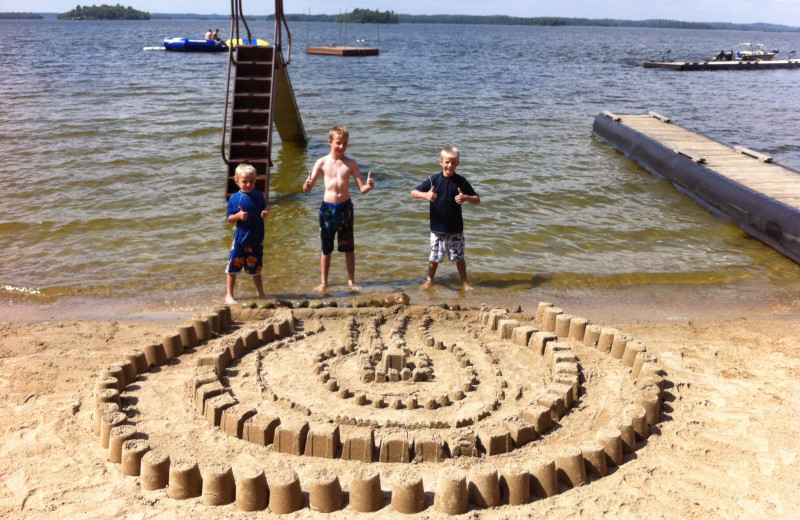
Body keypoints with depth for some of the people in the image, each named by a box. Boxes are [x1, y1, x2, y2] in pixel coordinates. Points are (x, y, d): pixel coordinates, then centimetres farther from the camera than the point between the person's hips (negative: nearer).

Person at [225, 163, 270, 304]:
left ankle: (261, 293, 33)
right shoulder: (234, 198, -7)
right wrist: (238, 215, -24)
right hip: (240, 238, -2)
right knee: (233, 267, 3)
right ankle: (229, 295, 16)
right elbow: (229, 219, -4)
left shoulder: (260, 196, -2)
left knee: (255, 268, 16)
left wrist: (266, 212, -12)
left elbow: (266, 207, 12)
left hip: (256, 239, 2)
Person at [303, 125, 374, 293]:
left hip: (345, 207, 1)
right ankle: (323, 282, 23)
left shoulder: (350, 164, -1)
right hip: (327, 208, 0)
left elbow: (362, 189, -2)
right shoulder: (322, 163, -3)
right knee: (326, 248, 10)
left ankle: (351, 281, 23)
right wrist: (307, 185, -28)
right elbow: (307, 189, -4)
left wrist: (369, 186, -25)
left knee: (349, 248, 10)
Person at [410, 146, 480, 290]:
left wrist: (466, 198, -24)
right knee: (434, 256, 11)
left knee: (459, 257, 9)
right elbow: (413, 192, -2)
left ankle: (465, 282, 26)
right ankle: (430, 279, 32)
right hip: (437, 228, 0)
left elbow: (477, 200, -2)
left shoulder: (461, 181, -4)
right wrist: (425, 195, -23)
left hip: (456, 229, 0)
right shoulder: (434, 180, -5)